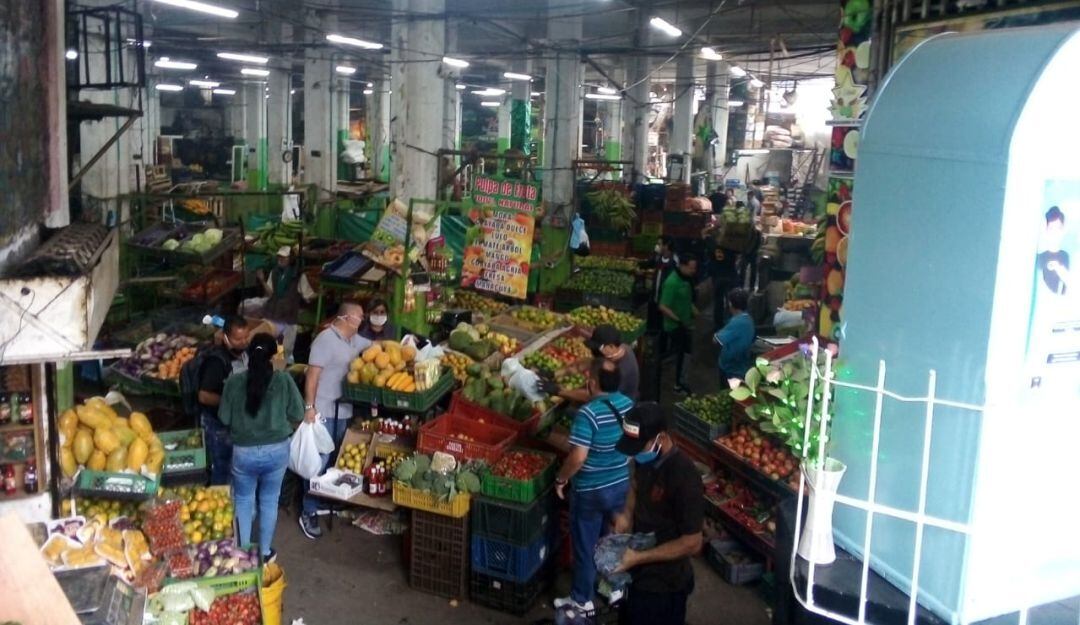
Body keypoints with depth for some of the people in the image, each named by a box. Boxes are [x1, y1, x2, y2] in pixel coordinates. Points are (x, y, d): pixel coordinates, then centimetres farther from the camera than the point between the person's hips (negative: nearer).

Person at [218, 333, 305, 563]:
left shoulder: (234, 381, -11)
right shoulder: (284, 380, -12)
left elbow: (224, 418, -3)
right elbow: (298, 415, -6)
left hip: (243, 451, 0)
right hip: (277, 450, 0)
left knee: (243, 501, 20)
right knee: (269, 501, 18)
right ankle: (265, 552, 28)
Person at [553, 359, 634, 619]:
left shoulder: (588, 413, -28)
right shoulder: (627, 403, -6)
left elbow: (577, 458, -30)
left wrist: (561, 479, -13)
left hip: (591, 492, -6)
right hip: (622, 485, 7)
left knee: (585, 546, 11)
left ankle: (582, 602, 26)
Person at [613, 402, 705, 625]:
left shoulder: (684, 477, -31)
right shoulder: (646, 459, -8)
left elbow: (692, 543, -25)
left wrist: (639, 557, -25)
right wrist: (627, 514, -3)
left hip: (665, 583, -7)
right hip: (639, 573, 8)